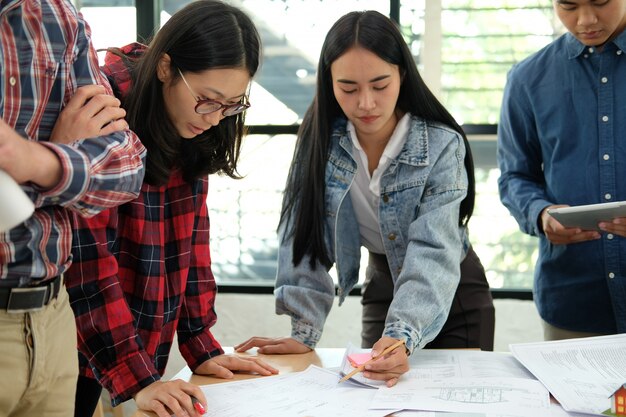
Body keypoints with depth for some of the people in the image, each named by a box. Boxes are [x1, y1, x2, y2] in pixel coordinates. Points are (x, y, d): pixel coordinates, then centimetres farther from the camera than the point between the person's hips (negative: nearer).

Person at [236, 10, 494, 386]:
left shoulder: (441, 146, -24)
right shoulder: (320, 139, -15)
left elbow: (433, 253, -33)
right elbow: (307, 237, -16)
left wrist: (402, 336, -47)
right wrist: (305, 331, -25)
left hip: (454, 293, -2)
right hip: (382, 286, 3)